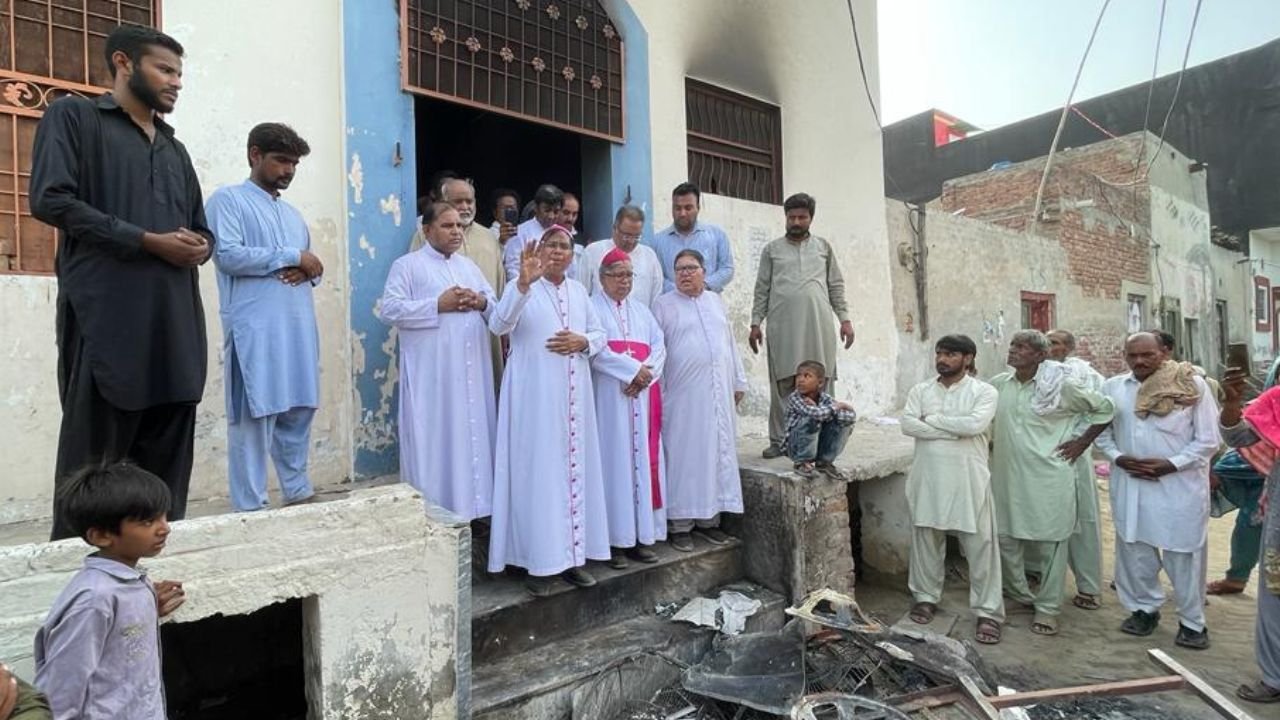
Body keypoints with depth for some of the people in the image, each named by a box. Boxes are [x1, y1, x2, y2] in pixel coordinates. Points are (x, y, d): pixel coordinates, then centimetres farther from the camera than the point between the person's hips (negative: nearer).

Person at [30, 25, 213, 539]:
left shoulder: (175, 149, 25)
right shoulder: (74, 117, 6)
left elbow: (201, 228, 26)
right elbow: (51, 199, -7)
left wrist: (199, 247, 2)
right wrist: (149, 241, -12)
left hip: (176, 319, 6)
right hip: (106, 316, -6)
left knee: (168, 455, 6)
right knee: (91, 454, -1)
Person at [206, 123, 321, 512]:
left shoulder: (293, 213, 23)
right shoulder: (228, 199, 2)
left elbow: (311, 264, 23)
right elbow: (228, 255, -13)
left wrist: (308, 271, -1)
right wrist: (292, 256, -9)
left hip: (299, 329, 7)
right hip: (254, 331, -7)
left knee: (298, 413, 9)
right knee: (254, 418, -3)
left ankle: (300, 494, 19)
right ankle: (251, 509, 4)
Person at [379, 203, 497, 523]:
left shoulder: (469, 265, 19)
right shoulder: (407, 265, 1)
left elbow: (497, 307, 19)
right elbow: (389, 309, -10)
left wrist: (481, 302, -4)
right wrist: (437, 305, -16)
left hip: (472, 370, 6)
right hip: (431, 373, -5)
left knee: (473, 436, 8)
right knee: (434, 440, -1)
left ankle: (469, 510, 20)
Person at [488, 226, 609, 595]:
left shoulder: (578, 290, 15)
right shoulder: (521, 286, -2)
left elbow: (600, 334, 17)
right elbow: (499, 325, -19)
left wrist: (582, 341, -6)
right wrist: (523, 282, -32)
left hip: (573, 394, 6)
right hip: (534, 394, -5)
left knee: (575, 468, 8)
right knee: (538, 471, -4)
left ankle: (571, 556, 20)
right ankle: (540, 562, 6)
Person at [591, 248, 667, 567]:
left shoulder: (641, 310, 20)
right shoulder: (592, 308, 3)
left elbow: (659, 346, 8)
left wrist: (646, 373, -10)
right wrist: (634, 369, -16)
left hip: (643, 396, 5)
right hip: (610, 397, -5)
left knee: (644, 460, 4)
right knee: (615, 461, -6)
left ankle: (642, 535, 11)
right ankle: (616, 540, 1)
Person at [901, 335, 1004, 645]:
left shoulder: (984, 391, -3)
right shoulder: (920, 390, 5)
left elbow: (975, 424, -21)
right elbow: (908, 425, -9)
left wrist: (932, 419, -11)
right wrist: (956, 429, -15)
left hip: (968, 479, -3)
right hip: (928, 478, 3)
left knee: (980, 545, 3)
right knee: (925, 540, 13)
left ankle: (988, 611, 15)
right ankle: (926, 597, 29)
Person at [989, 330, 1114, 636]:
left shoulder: (1062, 385, -8)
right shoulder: (998, 385, 3)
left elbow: (1104, 408, 3)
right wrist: (992, 440, 12)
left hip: (1048, 476, -4)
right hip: (1007, 475, 4)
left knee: (1051, 543, 4)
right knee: (1006, 538, 11)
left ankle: (1048, 608, 16)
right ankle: (1019, 594, 31)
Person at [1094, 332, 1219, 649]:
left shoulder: (1192, 385, -6)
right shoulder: (1113, 387, 3)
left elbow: (1209, 438, -4)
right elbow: (1101, 430, 10)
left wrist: (1171, 464, -13)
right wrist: (1117, 457, -7)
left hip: (1179, 485, -3)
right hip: (1129, 483, 3)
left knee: (1183, 554, 4)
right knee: (1134, 548, 12)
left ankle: (1192, 622, 21)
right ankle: (1144, 608, 29)